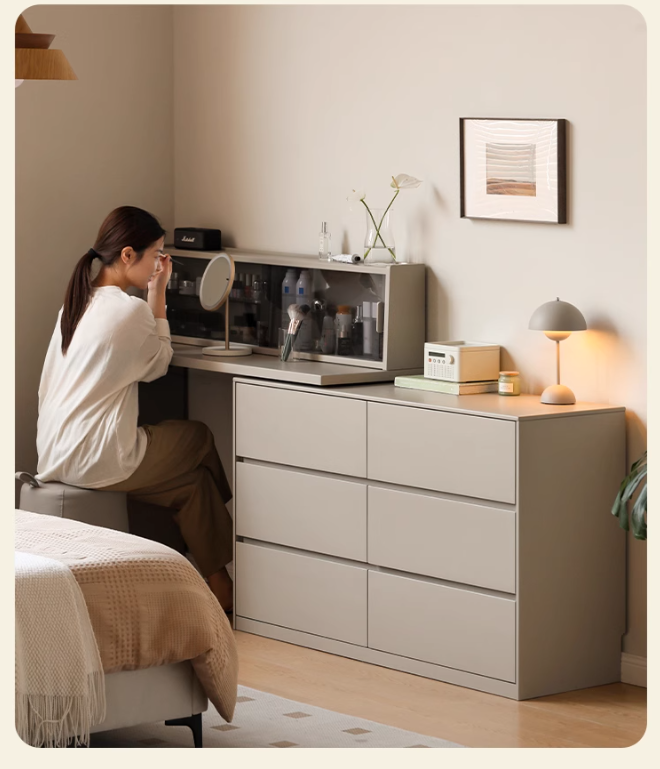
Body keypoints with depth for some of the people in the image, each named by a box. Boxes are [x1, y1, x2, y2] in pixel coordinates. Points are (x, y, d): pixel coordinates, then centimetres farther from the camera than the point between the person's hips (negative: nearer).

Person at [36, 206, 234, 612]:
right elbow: (158, 365, 2)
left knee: (191, 477, 18)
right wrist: (158, 294, 3)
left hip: (54, 453, 8)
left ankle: (216, 578, 20)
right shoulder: (131, 309, -16)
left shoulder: (77, 300, 11)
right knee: (200, 438, 14)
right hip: (96, 462, -8)